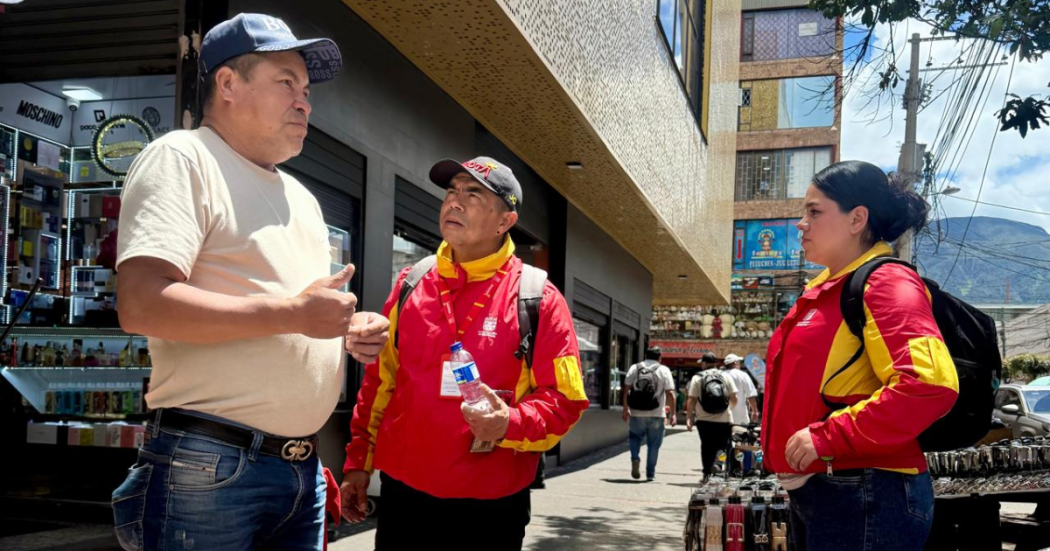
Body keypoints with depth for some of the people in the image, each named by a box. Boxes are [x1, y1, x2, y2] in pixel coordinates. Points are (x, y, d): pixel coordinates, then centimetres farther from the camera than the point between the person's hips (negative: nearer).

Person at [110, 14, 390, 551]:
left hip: (302, 466, 8)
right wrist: (293, 313, -19)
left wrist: (348, 331, 5)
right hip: (209, 466, -8)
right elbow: (142, 304, -21)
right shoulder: (182, 158, -6)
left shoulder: (301, 197, 20)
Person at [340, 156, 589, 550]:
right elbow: (378, 382, 12)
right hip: (403, 495, 3)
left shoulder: (539, 300, -4)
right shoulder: (409, 286, 7)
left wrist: (510, 424, -23)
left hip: (491, 508, -2)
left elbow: (565, 401, -5)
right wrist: (358, 462, 11)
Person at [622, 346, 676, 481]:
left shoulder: (634, 368, 7)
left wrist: (625, 409, 9)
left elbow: (626, 389, 2)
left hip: (636, 413, 1)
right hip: (656, 415, -1)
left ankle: (635, 458, -3)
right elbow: (670, 393, -5)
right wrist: (673, 414, -1)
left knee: (635, 437, 22)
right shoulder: (664, 370, 2)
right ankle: (650, 474, 12)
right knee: (653, 444, 10)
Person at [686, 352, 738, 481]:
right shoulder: (726, 377, 5)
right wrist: (730, 409, 24)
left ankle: (707, 473, 4)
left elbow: (691, 400, -5)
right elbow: (734, 398, 4)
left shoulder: (697, 378, 0)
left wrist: (689, 418, -1)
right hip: (724, 420, 0)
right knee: (722, 447, 10)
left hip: (704, 420, 0)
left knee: (706, 447, 8)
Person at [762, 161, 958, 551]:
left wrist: (828, 437, -24)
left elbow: (929, 384, -27)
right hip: (813, 490, 9)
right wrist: (787, 456, 17)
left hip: (864, 497, -9)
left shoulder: (885, 282, -13)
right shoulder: (825, 289, 15)